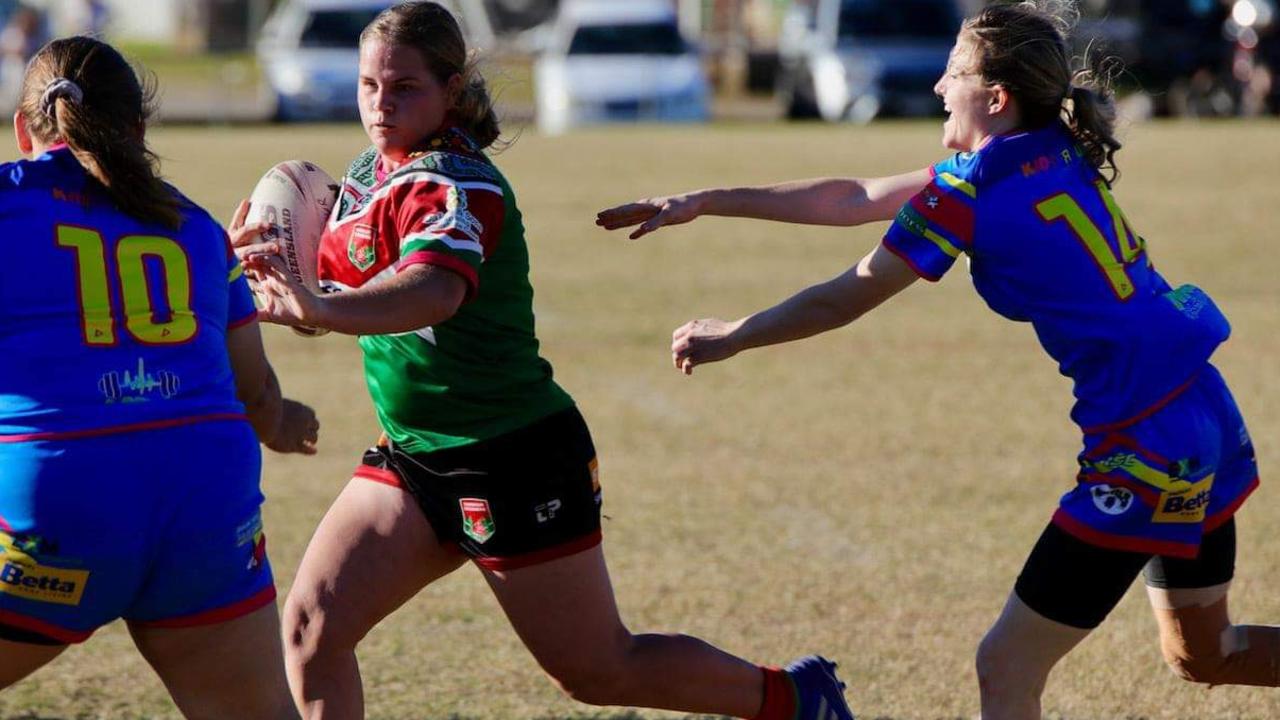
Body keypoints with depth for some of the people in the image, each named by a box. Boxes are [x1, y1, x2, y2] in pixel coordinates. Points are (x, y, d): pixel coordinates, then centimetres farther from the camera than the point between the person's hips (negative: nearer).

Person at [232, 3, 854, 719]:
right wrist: (272, 258, -5)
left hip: (518, 463, -8)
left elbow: (433, 291, -43)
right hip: (416, 459, 8)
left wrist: (318, 309, -61)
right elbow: (344, 272, 19)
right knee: (312, 623, -5)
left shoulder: (455, 184, -22)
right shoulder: (375, 169, 5)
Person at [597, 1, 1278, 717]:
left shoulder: (973, 189, -14)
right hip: (1208, 416, 9)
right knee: (1206, 654, 26)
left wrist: (730, 337, 13)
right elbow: (854, 199, 17)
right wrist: (704, 202, 19)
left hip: (1146, 453, -9)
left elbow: (842, 301, -3)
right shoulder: (1049, 157, 11)